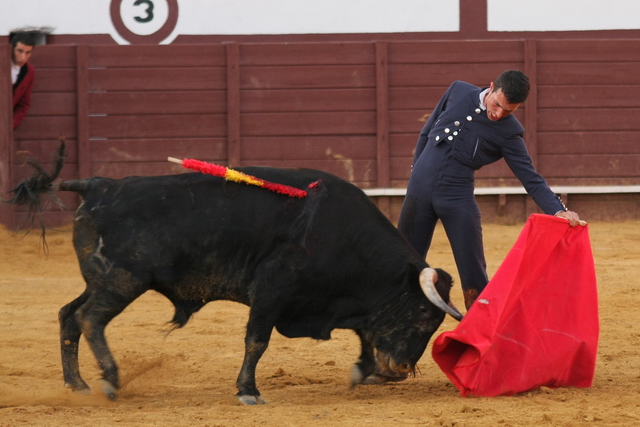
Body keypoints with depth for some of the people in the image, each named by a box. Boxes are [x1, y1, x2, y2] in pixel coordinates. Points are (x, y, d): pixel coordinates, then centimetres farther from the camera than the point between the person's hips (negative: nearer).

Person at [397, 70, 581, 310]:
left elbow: (531, 179, -13)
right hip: (419, 191, 3)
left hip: (458, 198, -3)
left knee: (473, 273, -7)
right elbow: (427, 132, 13)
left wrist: (558, 210, -28)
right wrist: (418, 169, 12)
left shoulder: (509, 133, -9)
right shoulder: (458, 92, 0)